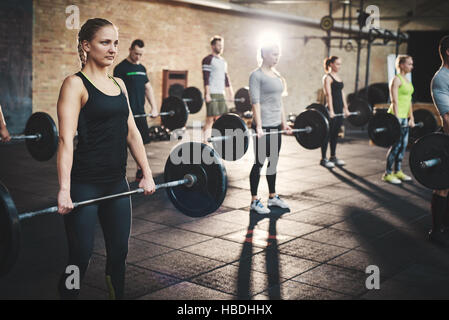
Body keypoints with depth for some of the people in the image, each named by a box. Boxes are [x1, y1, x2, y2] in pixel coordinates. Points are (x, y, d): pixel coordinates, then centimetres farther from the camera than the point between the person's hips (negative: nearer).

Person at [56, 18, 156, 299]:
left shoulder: (119, 84, 11)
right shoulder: (75, 85, -9)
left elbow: (132, 131, 12)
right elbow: (66, 139, -19)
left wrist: (147, 174, 9)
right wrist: (64, 190, -27)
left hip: (116, 183, 7)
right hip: (85, 185, -6)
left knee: (119, 253, 13)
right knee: (80, 258, 1)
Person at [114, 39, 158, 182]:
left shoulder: (142, 68, 15)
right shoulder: (121, 68, -7)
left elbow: (148, 88, 18)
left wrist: (154, 108, 10)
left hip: (140, 112, 7)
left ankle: (140, 172, 20)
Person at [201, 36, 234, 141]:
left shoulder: (223, 61, 19)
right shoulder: (208, 60, -5)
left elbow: (226, 78, 21)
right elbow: (206, 78, -12)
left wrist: (231, 94, 17)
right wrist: (207, 94, -19)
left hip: (221, 94, 8)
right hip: (211, 94, -8)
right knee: (210, 120, -9)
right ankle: (205, 142, -6)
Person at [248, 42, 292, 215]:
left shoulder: (277, 75, 14)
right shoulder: (257, 75, -9)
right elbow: (255, 102, -16)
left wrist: (284, 123, 16)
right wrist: (258, 126, -23)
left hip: (276, 125, 8)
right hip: (263, 126, -8)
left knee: (273, 162, 14)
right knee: (259, 163, -1)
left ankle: (272, 197, 25)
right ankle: (254, 201, 7)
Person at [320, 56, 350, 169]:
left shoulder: (338, 77, 16)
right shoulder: (327, 77, -9)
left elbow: (342, 93, 17)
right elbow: (328, 94, -17)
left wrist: (345, 108, 14)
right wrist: (331, 111, -23)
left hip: (339, 109, 8)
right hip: (331, 109, -8)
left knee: (335, 134, 13)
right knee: (328, 134, -3)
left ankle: (333, 157, 21)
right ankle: (323, 159, 3)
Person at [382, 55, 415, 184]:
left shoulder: (407, 80, 15)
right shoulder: (396, 79, -12)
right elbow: (394, 101, -18)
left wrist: (411, 118, 18)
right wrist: (397, 119, -22)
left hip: (404, 117, 9)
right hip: (396, 116, -9)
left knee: (403, 145, 11)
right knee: (395, 145, -6)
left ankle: (398, 171, 21)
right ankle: (387, 174, 2)